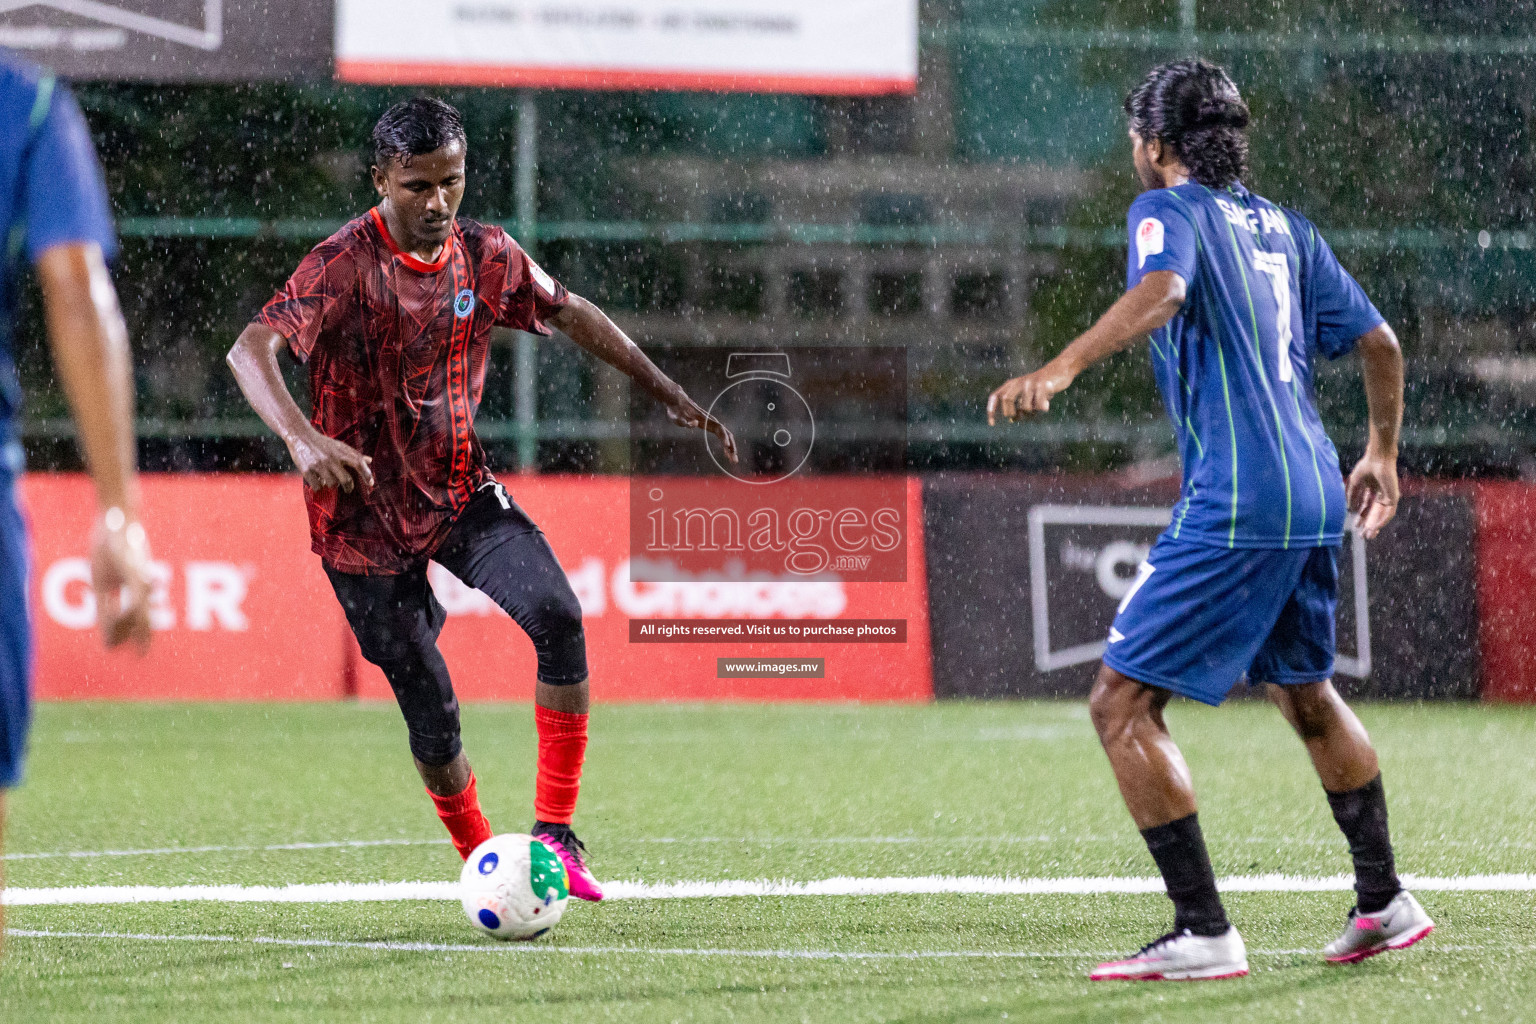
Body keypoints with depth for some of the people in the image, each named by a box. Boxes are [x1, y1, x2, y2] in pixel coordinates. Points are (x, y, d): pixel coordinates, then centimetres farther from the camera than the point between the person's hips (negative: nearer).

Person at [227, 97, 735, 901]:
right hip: (365, 519, -4)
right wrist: (302, 437, -52)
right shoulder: (345, 265, -21)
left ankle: (555, 833, -13)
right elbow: (250, 350, -34)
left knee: (556, 615, -23)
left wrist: (668, 396, 15)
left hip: (461, 493, 4)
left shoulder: (484, 255, -3)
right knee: (432, 721, -2)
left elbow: (571, 315, 15)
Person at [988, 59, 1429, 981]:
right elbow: (1379, 341, 21)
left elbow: (1160, 293, -26)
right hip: (1316, 498, 8)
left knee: (1122, 704, -5)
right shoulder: (1283, 227, 18)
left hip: (1236, 507, -8)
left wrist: (1060, 370, -39)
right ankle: (1386, 903, 36)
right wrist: (1382, 454, 36)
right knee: (1306, 694, 28)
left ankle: (1205, 933, -10)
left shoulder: (1170, 209, -3)